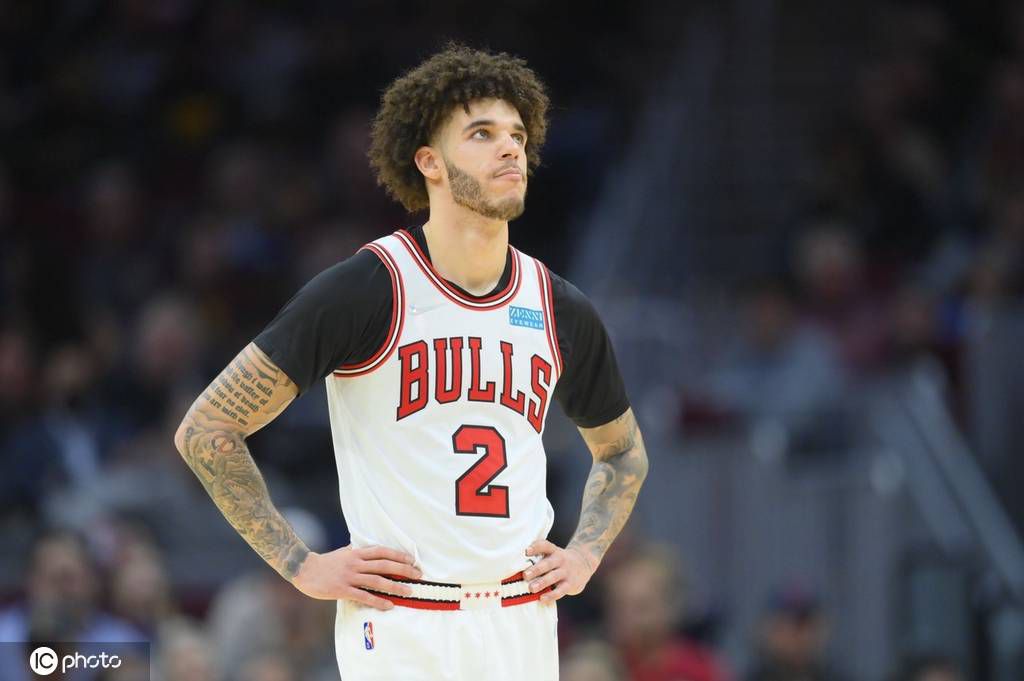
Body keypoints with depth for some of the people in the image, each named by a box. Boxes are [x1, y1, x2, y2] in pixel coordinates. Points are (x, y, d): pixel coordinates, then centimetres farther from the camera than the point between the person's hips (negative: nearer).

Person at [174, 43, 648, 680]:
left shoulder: (562, 311, 8)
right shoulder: (366, 290, -8)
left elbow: (623, 452, 28)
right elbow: (207, 430, -6)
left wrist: (584, 555, 11)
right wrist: (302, 566, -8)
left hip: (523, 625, 5)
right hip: (401, 626, -5)